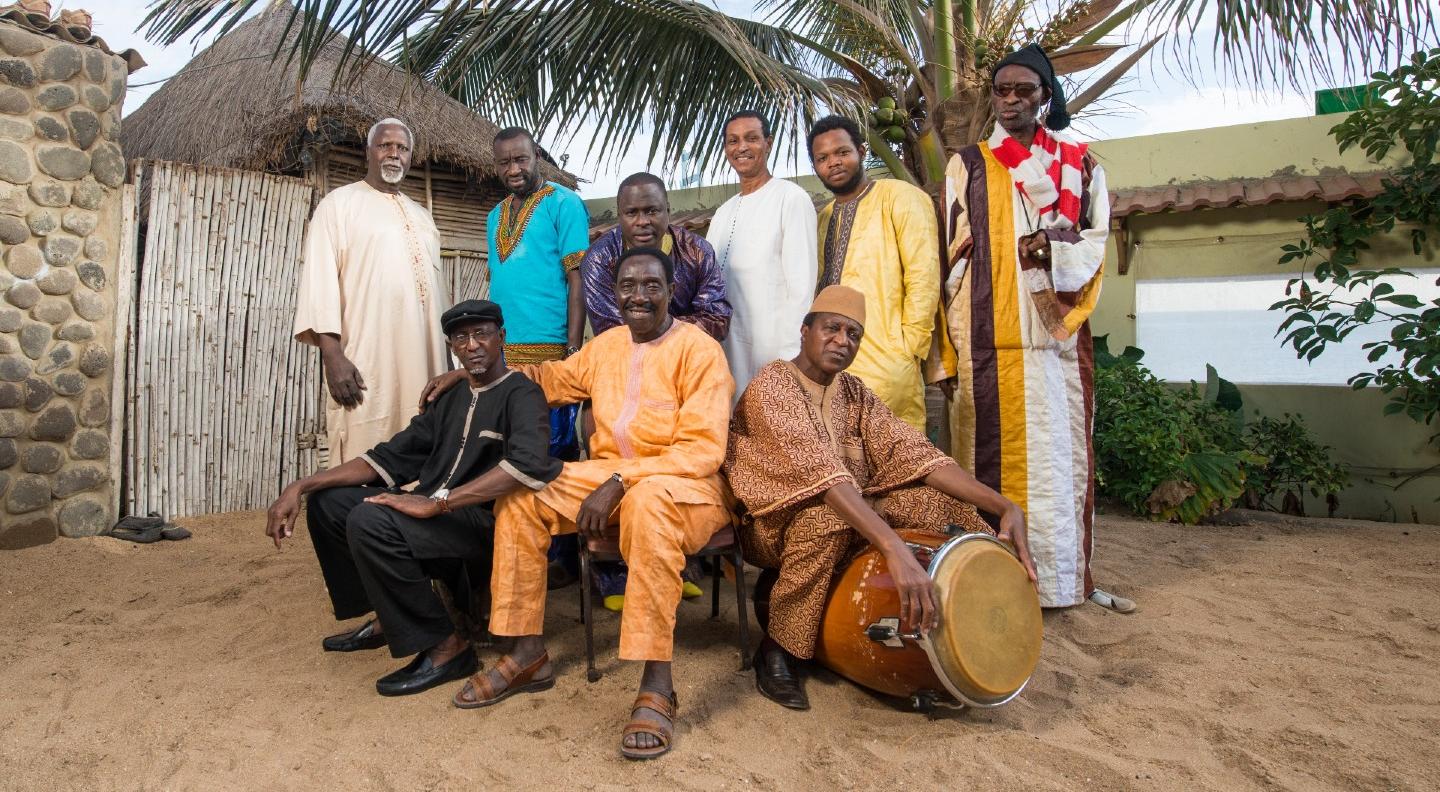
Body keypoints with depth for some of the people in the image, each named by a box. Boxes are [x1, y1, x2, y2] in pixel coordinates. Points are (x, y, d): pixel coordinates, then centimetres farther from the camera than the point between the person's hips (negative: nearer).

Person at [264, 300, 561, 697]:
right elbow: (389, 458, 16)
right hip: (438, 516, 8)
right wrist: (300, 486, 4)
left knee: (370, 521, -28)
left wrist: (437, 502, -29)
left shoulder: (521, 393, -6)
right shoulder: (451, 400, 19)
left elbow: (530, 462, -28)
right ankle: (387, 617, 16)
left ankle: (445, 646, -14)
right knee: (326, 501, 6)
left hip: (484, 523, -8)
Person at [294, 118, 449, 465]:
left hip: (423, 360, 6)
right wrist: (333, 355, -16)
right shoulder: (339, 203, 4)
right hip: (366, 362, -5)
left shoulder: (421, 215, 23)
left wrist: (446, 356, 17)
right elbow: (319, 279, -5)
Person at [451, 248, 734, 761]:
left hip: (684, 485, -7)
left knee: (648, 502, -40)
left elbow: (702, 450, -19)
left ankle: (656, 684, -34)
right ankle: (529, 654, -2)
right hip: (609, 476, 7)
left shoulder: (699, 349, -12)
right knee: (520, 494, -8)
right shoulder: (607, 343, 9)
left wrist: (620, 483, -26)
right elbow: (554, 378, 26)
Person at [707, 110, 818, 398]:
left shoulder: (791, 198, -5)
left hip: (772, 351, -6)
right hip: (727, 348, 7)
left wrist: (790, 358, -16)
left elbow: (801, 288, -11)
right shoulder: (723, 213, 18)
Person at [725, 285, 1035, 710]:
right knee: (828, 517, -39)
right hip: (775, 520, -6)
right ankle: (777, 649, -16)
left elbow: (911, 452, -7)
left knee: (944, 503, -11)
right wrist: (896, 549, -47)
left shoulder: (855, 394, 5)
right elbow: (818, 470, -34)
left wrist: (1003, 505, -22)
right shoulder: (772, 385, -18)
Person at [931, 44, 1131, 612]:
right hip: (990, 341, -2)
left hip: (1057, 336, 2)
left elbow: (1095, 244, 11)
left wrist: (1054, 252, -12)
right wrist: (948, 350, -3)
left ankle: (1063, 575, 11)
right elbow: (953, 259, 4)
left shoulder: (1079, 165, 15)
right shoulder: (968, 166, 10)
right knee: (993, 455, -3)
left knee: (1060, 453, 2)